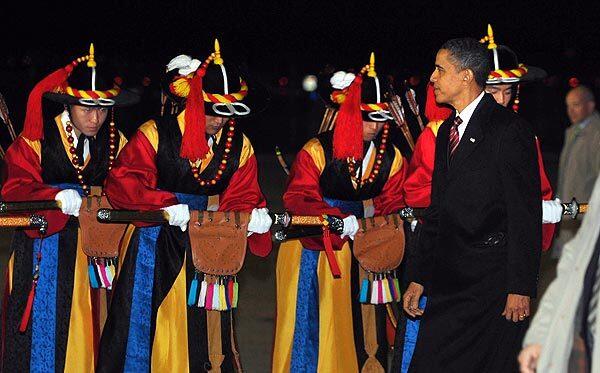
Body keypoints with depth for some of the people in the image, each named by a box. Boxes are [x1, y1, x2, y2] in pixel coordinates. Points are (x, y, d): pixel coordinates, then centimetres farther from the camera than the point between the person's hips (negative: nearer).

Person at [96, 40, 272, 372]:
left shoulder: (239, 146, 3)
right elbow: (120, 183, -17)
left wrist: (253, 215, -23)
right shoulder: (155, 134, -10)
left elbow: (241, 197, 2)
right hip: (156, 243, -3)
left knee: (203, 327, 8)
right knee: (148, 323, 4)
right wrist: (166, 205, -31)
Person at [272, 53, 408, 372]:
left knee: (360, 322, 8)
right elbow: (298, 199, -19)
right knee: (313, 323, 3)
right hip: (315, 248, -4)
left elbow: (390, 202, 2)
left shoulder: (392, 158, 3)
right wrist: (339, 219, -33)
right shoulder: (317, 151, -11)